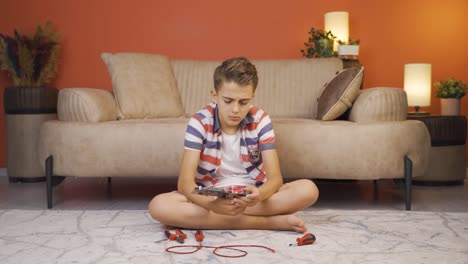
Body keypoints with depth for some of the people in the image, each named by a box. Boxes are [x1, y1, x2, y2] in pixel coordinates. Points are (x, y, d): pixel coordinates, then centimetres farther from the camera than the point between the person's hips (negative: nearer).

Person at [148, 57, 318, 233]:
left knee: (308, 190, -25)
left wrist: (259, 195, -39)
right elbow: (185, 181, -20)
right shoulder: (199, 122, -13)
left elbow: (275, 177, -14)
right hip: (211, 197, 0)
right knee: (158, 205, -33)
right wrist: (211, 203, -42)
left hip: (251, 195, 1)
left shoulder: (260, 120, -9)